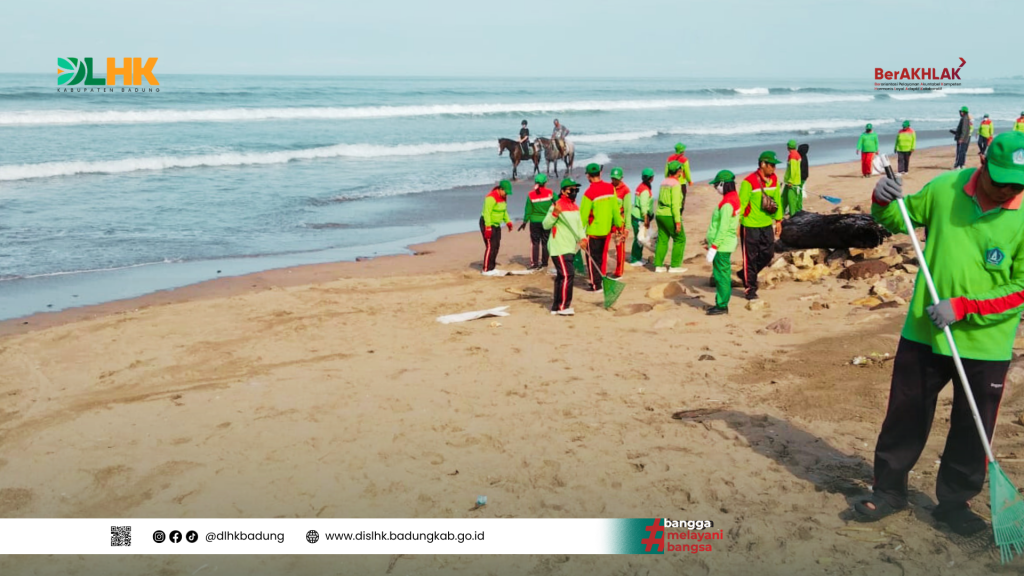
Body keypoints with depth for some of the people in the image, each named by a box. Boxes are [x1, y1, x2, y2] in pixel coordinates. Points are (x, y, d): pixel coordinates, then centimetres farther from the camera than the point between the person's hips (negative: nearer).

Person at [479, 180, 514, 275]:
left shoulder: (503, 197, 6)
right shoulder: (492, 197, -23)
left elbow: (504, 210, 21)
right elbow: (487, 213, -25)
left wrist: (508, 222, 17)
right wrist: (488, 228, -27)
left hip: (496, 224, 9)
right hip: (487, 224, -9)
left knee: (496, 246, 9)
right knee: (490, 246, -11)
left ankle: (492, 268, 16)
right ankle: (486, 270, -6)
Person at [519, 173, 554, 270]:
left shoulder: (531, 195, -8)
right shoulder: (550, 193, -8)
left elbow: (528, 210, -3)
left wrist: (525, 222, 7)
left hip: (535, 222, -1)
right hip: (547, 221, 1)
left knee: (535, 242, 5)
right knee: (545, 242, 11)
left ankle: (534, 263, 1)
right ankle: (544, 263, 16)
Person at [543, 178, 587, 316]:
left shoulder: (575, 207, 14)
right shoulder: (557, 205, -12)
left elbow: (579, 225, 17)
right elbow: (545, 225, -15)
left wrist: (582, 238, -1)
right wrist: (554, 213, -30)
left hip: (570, 248, 9)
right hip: (559, 248, -9)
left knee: (562, 276, 12)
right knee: (567, 275, -14)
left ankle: (556, 306, 19)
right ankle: (563, 307, -8)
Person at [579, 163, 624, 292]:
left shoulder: (589, 193, -19)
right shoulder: (610, 188, -2)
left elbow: (583, 215, -16)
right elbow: (615, 207, 7)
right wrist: (618, 222, 21)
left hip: (593, 231, -6)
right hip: (606, 229, 6)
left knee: (592, 258, 4)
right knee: (600, 256, 19)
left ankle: (596, 285, 5)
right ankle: (600, 280, 27)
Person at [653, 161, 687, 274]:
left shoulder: (664, 182, 11)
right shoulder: (676, 184, -13)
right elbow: (675, 204, -18)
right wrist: (678, 221, -18)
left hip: (660, 214, 8)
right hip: (670, 216, -8)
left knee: (662, 240, 11)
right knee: (680, 239, 4)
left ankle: (658, 265, 10)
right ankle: (674, 266, 4)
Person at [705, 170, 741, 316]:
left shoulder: (727, 204, -20)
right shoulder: (734, 198, 10)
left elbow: (723, 228, -23)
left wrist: (713, 247, -21)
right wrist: (711, 240, 20)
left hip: (722, 246, -10)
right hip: (725, 245, 10)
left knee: (721, 275, -3)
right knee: (722, 274, 15)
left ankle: (722, 306, 3)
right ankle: (721, 303, 24)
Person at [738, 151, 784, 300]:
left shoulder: (774, 179, 4)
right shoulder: (749, 182, -17)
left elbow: (777, 200, 14)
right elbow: (741, 204, -16)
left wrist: (778, 220, 15)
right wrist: (736, 224, -17)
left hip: (767, 225, 7)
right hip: (750, 226, -7)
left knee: (768, 254, 10)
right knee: (750, 258, 2)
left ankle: (748, 275, 32)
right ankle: (750, 289, 14)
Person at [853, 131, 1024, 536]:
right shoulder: (946, 188, -5)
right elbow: (900, 219, 11)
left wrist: (964, 306, -22)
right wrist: (884, 203, -11)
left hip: (985, 346, -1)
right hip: (923, 334, 2)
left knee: (971, 432, 11)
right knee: (905, 418, 12)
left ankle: (954, 501, 31)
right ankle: (889, 490, 29)